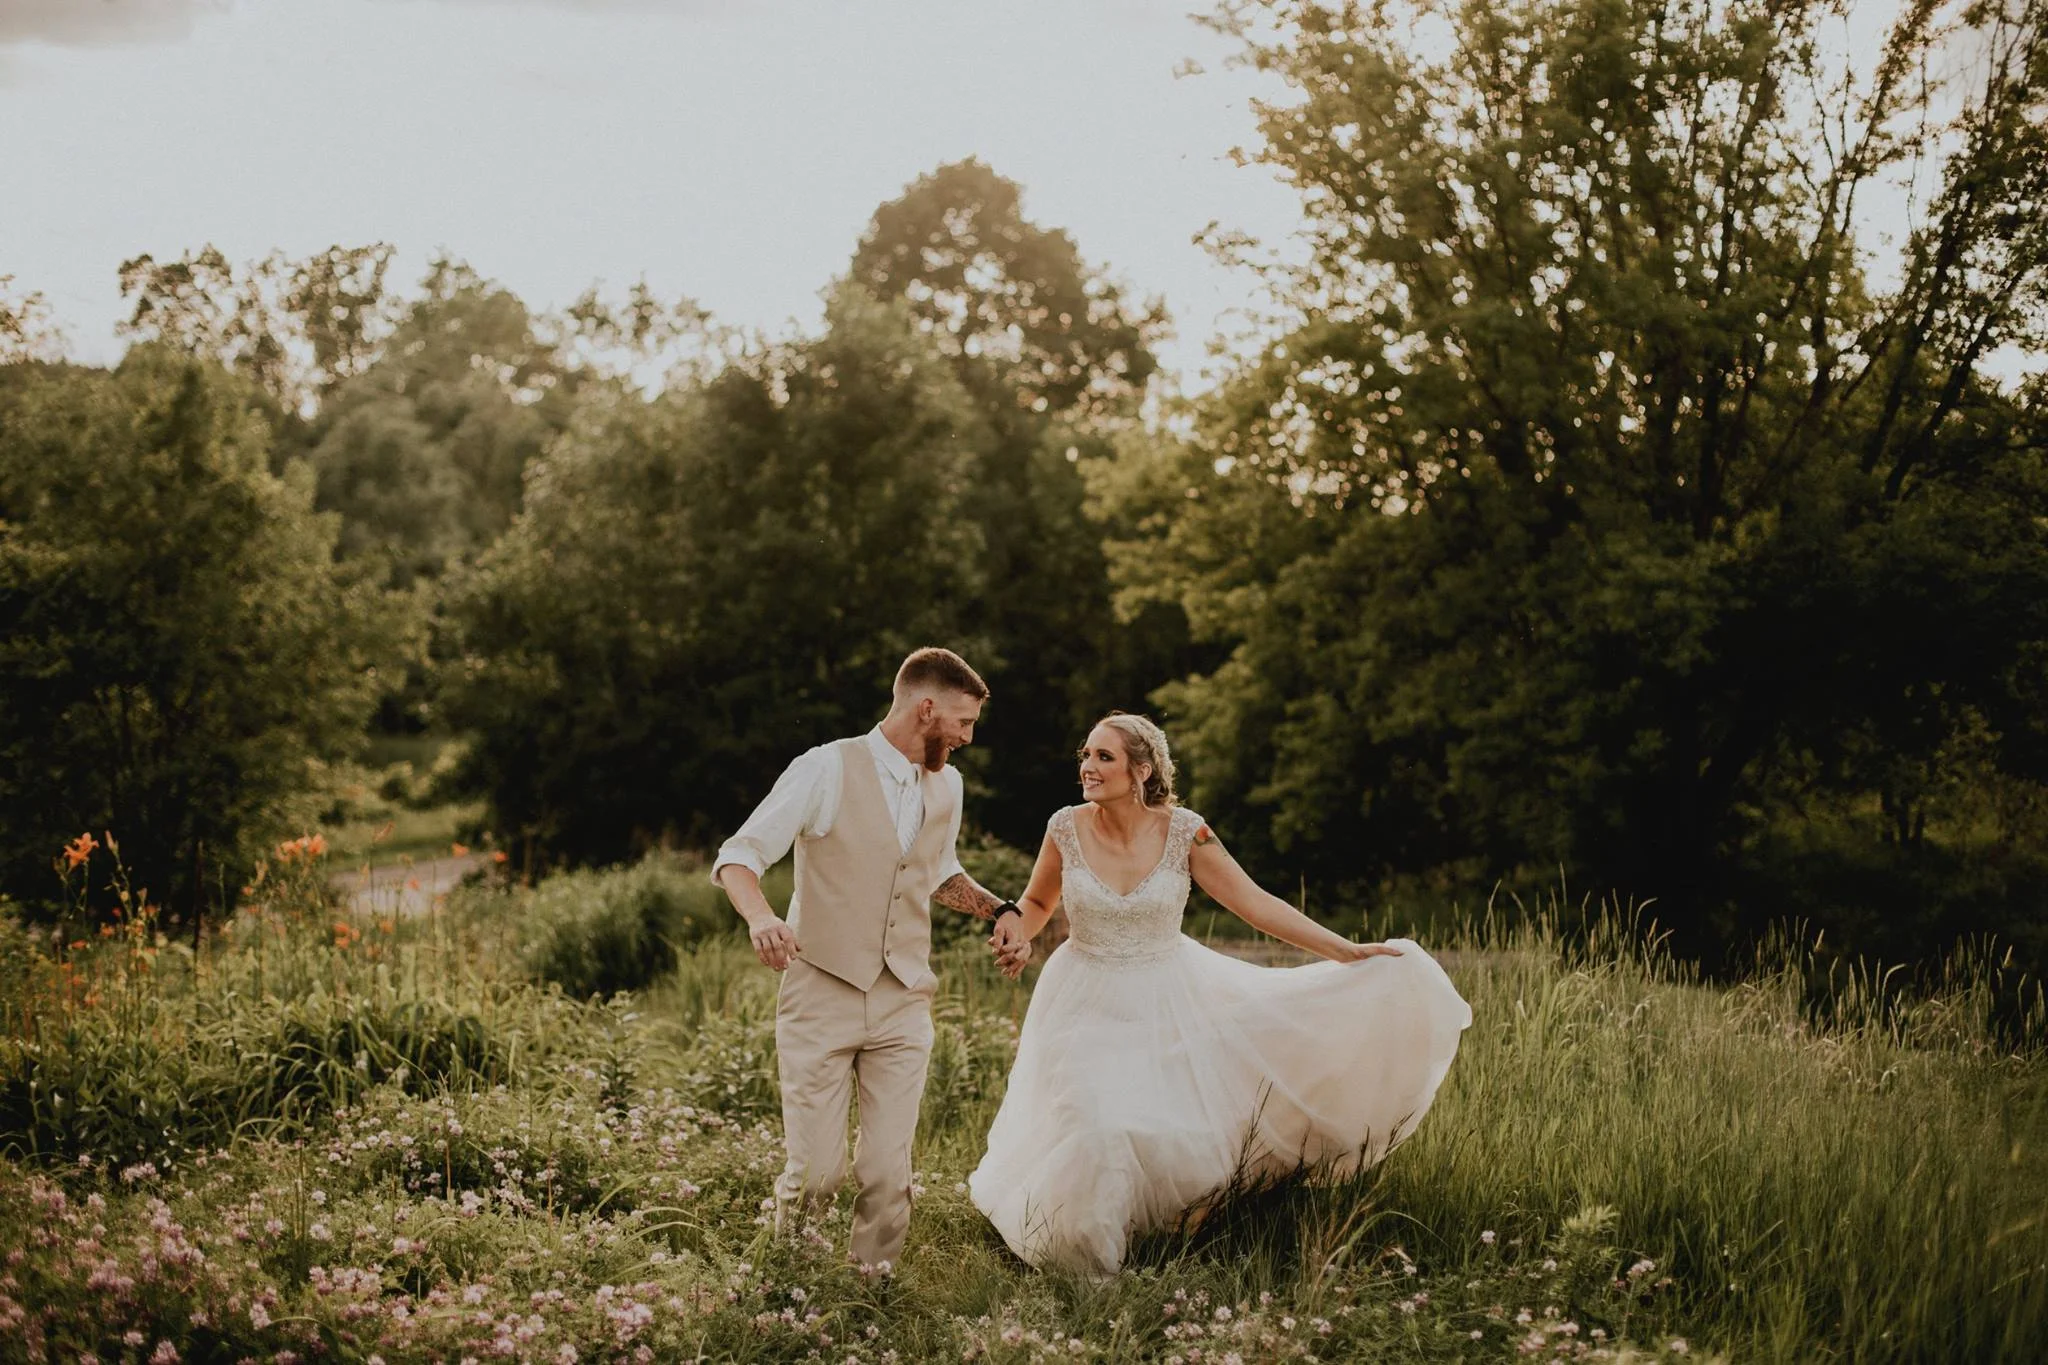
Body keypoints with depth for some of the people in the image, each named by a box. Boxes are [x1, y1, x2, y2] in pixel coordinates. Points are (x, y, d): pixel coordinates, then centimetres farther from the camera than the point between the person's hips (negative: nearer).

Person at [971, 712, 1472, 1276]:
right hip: (1091, 1007, 0)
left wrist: (1346, 951, -11)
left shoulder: (1182, 831, -14)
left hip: (1170, 1001, 1)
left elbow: (1255, 903, -9)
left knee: (1185, 1132, 1)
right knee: (1095, 1136, -9)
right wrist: (1014, 931, -16)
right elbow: (1038, 902, 7)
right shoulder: (1066, 828, -11)